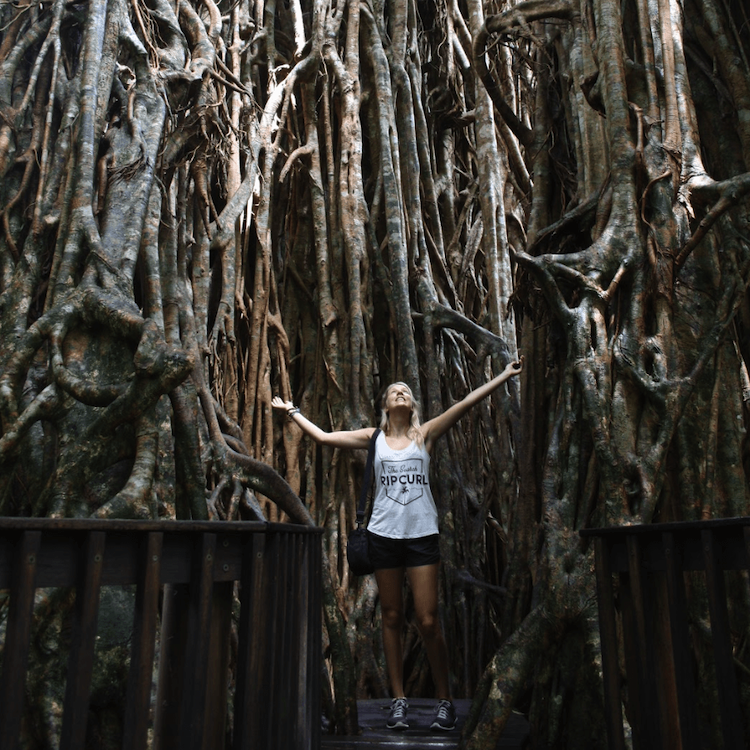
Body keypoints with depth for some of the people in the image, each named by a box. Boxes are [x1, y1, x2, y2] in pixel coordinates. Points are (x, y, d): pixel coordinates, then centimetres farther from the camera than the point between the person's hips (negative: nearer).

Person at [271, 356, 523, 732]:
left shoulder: (425, 434, 6)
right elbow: (323, 436, 10)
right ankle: (399, 700, 19)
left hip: (422, 534, -1)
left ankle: (445, 700, 15)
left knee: (428, 622, -1)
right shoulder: (374, 438, 8)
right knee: (391, 619, 8)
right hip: (384, 535, 1)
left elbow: (465, 403, 2)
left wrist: (504, 376, -2)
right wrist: (292, 410, 15)